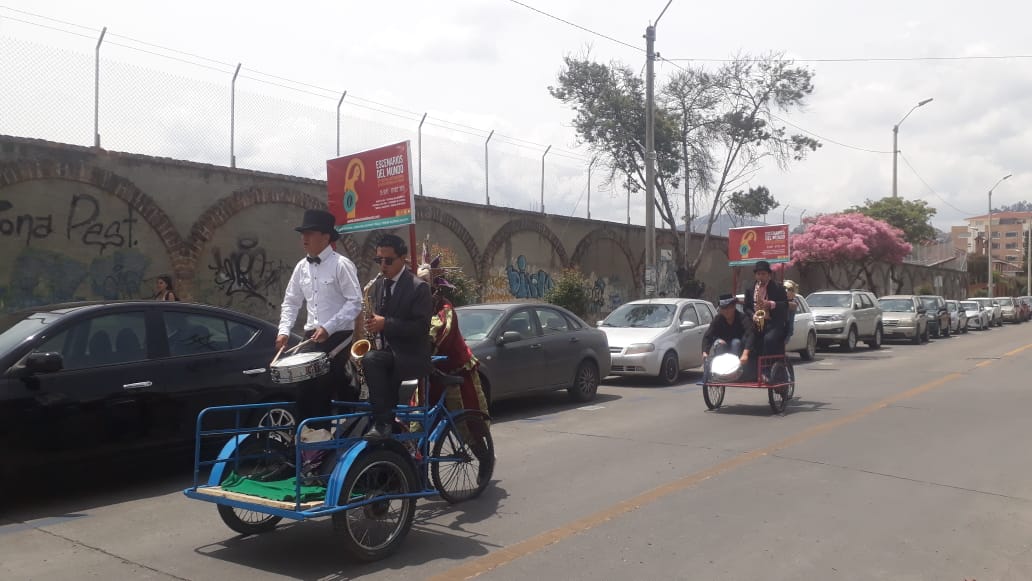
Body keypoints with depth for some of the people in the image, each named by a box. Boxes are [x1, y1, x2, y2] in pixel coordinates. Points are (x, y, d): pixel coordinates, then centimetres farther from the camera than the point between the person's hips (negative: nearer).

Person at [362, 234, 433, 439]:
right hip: (386, 351, 7)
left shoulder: (419, 287, -8)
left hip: (410, 356, -7)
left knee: (370, 359, -31)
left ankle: (383, 422, -26)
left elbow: (421, 327, -16)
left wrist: (385, 324, -23)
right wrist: (371, 326, -1)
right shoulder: (377, 285, 13)